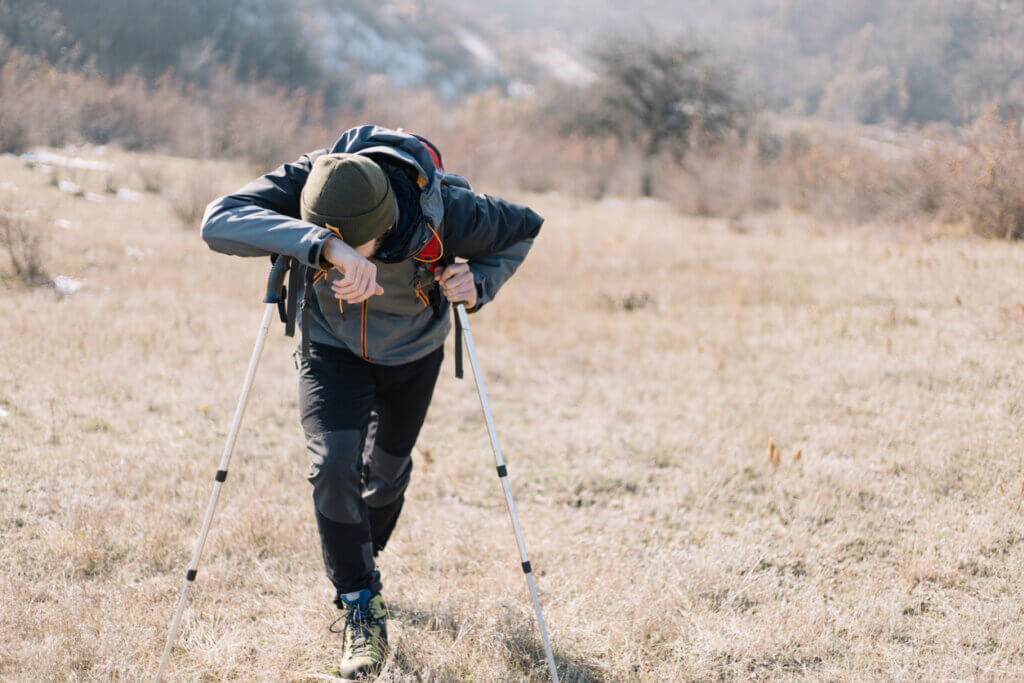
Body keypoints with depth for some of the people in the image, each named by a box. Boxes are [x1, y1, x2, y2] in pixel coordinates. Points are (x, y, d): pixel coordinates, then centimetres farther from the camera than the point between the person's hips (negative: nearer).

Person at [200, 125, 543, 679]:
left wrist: (479, 282, -33)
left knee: (387, 471, 16)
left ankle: (362, 559, 47)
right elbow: (218, 221, -53)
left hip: (413, 352, 1)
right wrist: (321, 245, -65)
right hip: (332, 348, -1)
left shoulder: (446, 211, -36)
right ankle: (359, 606, 1)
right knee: (334, 467, -17)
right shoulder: (306, 181, -36)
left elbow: (524, 228, -14)